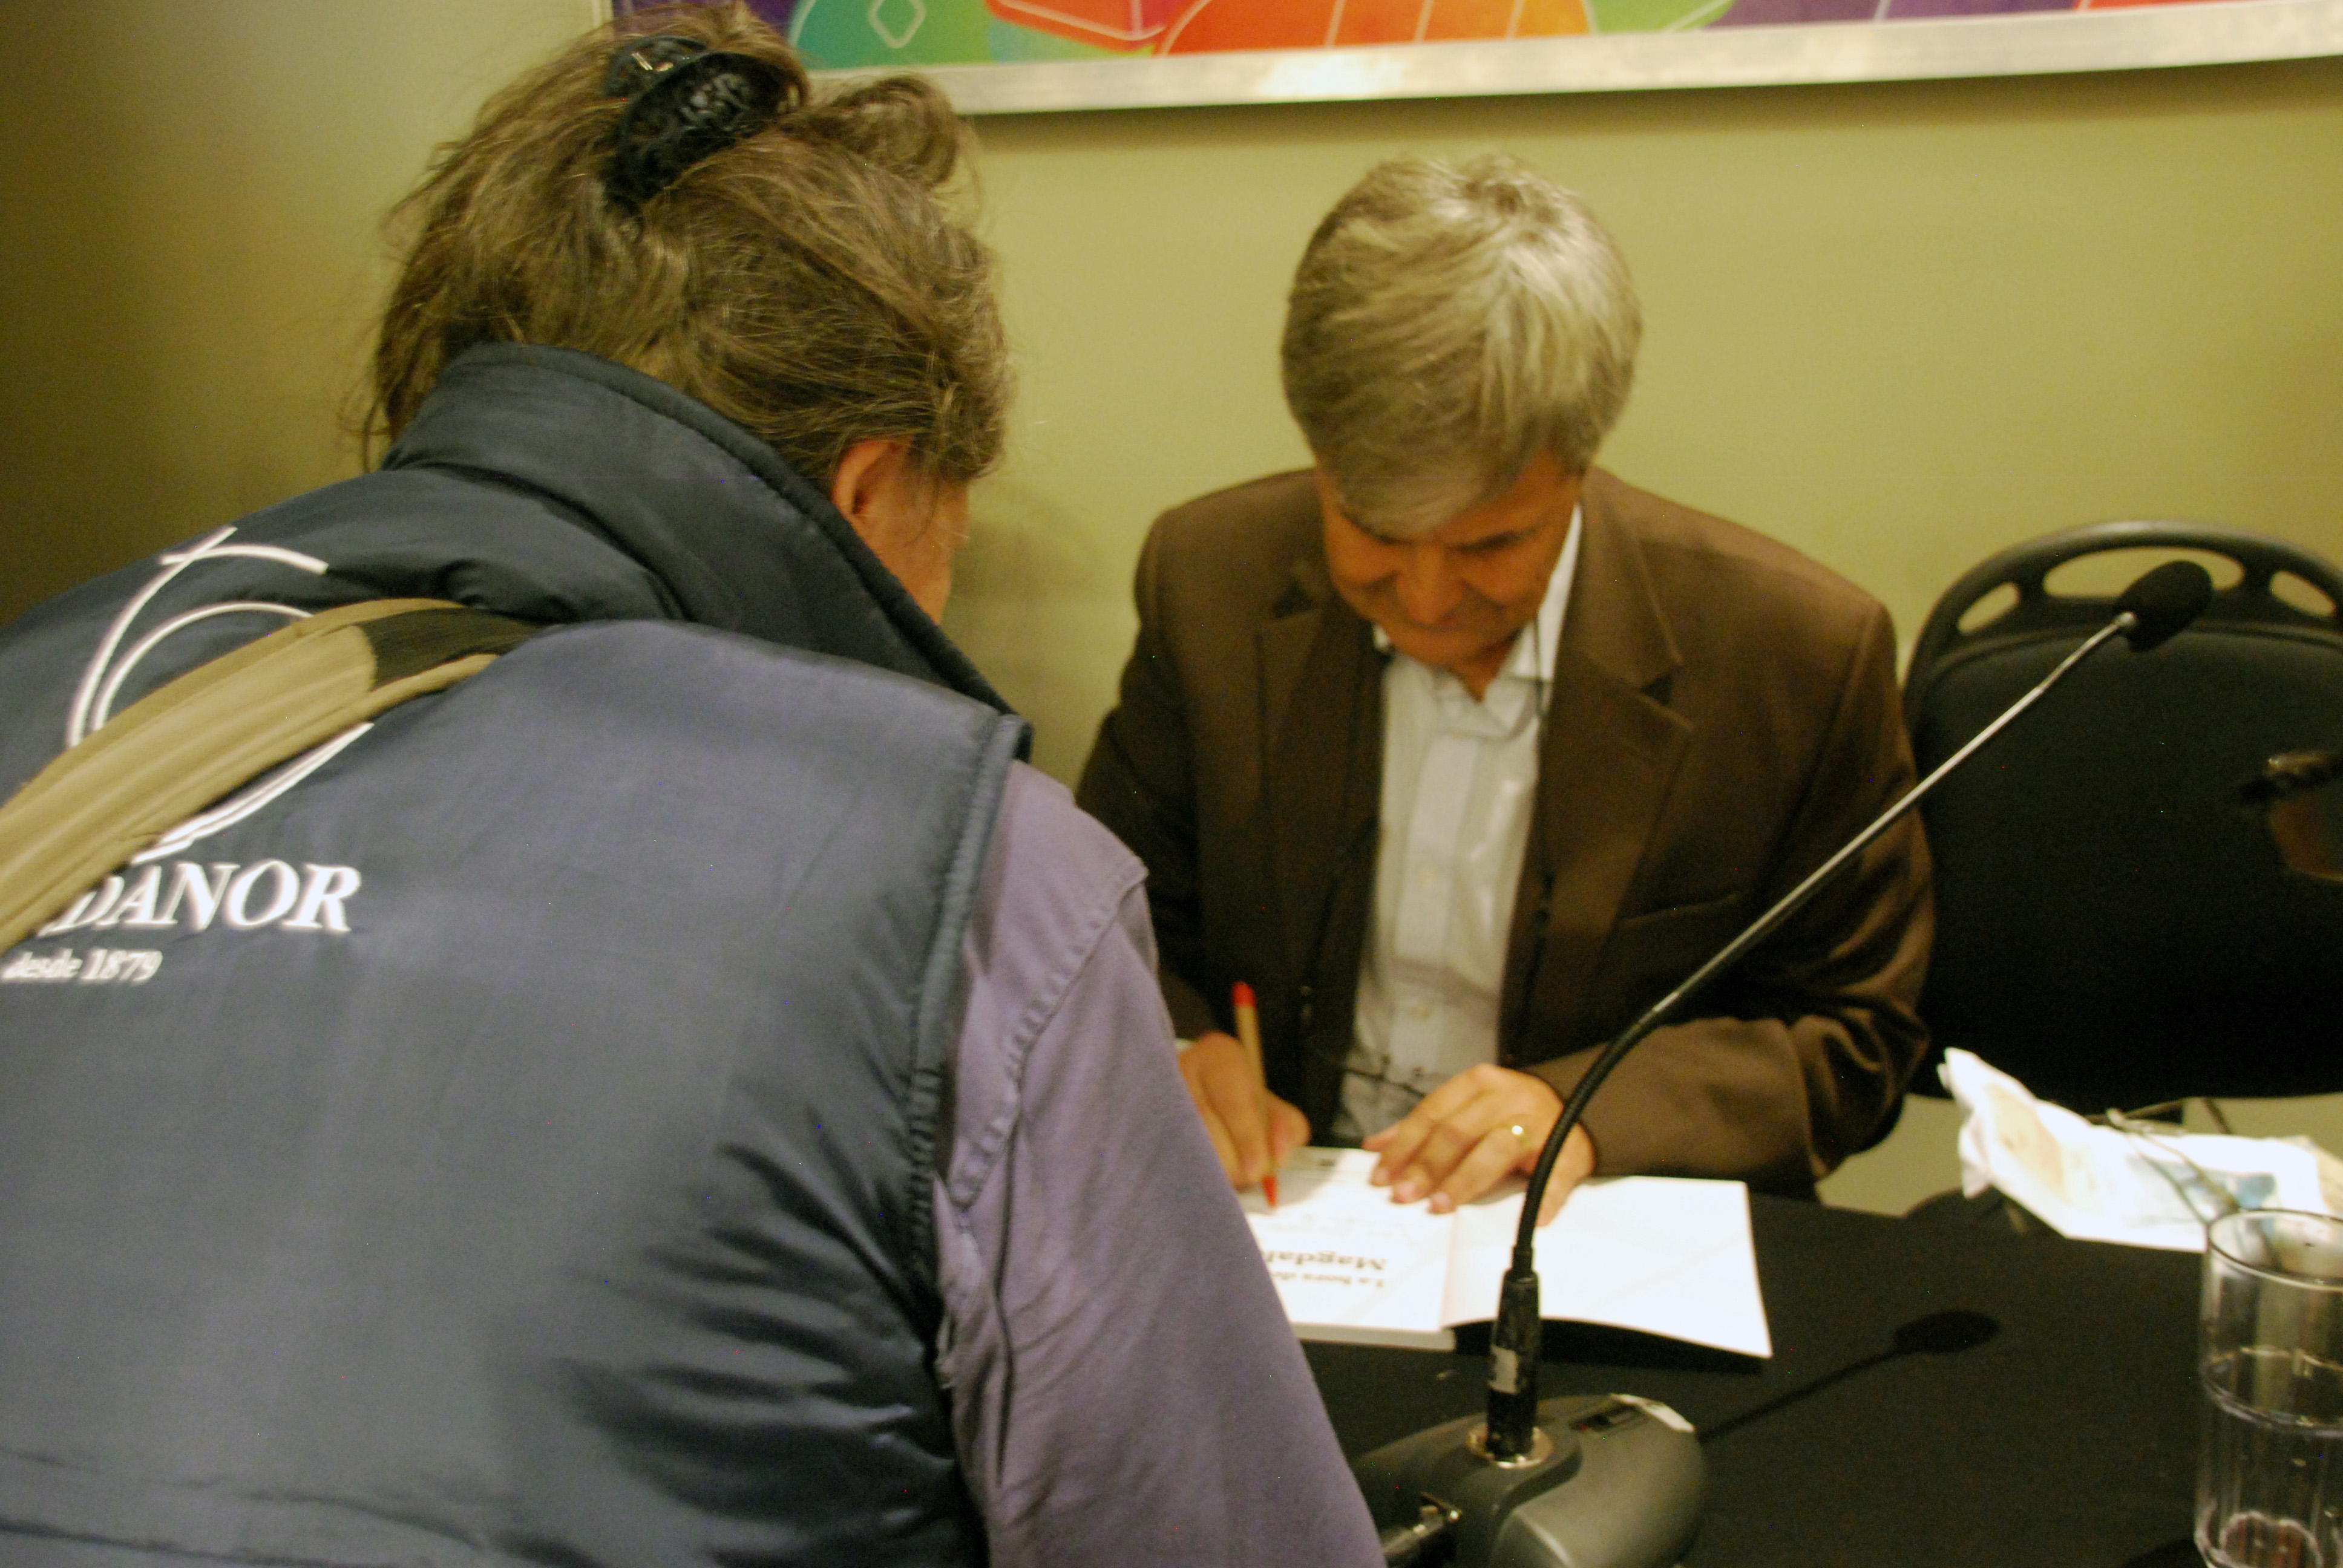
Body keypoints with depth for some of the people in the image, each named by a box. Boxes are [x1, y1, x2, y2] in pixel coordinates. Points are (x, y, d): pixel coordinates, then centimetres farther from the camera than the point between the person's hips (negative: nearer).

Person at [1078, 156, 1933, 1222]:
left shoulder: (1803, 655, -11)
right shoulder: (1210, 582, -5)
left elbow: (1854, 1033, -1)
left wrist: (1589, 1107, -16)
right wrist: (1166, 1056, -16)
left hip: (1616, 1248, -1)